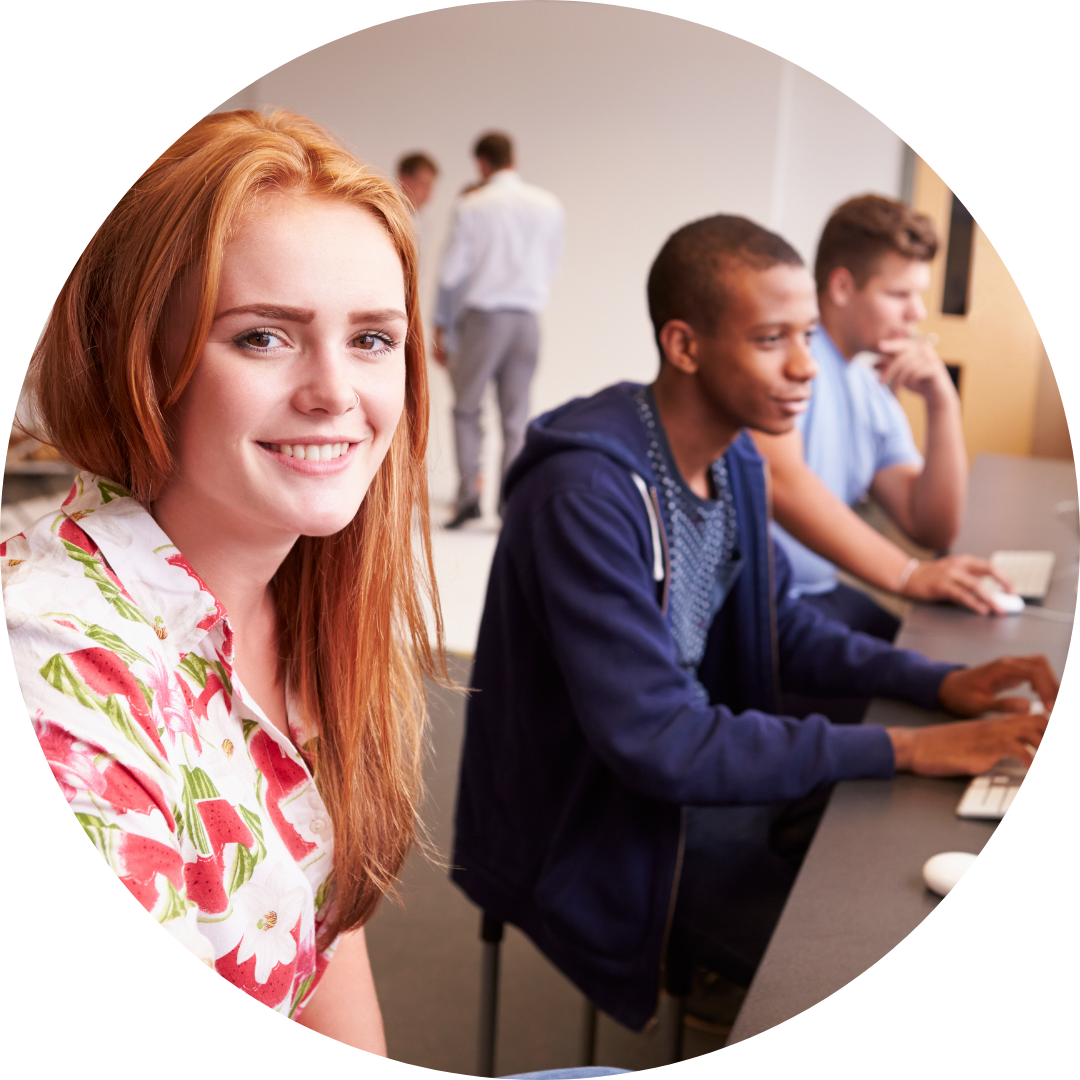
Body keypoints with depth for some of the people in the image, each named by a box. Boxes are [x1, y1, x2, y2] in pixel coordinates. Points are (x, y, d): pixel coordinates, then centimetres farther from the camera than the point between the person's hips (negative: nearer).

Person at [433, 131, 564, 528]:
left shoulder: (472, 206, -6)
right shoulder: (549, 205, 4)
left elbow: (450, 274, -4)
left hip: (484, 315, -3)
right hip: (528, 318, 3)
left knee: (466, 407, 10)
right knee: (516, 417, 8)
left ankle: (469, 491, -2)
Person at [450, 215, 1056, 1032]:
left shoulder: (736, 461, -2)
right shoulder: (587, 490, -29)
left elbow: (781, 626, 10)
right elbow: (656, 742, -31)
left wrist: (940, 683, -5)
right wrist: (903, 750, -26)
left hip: (703, 775, 8)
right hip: (593, 833, -8)